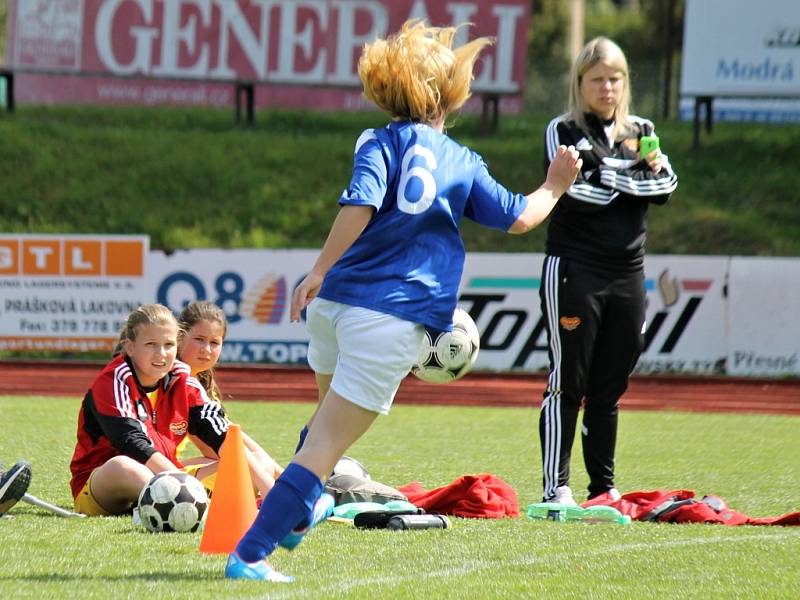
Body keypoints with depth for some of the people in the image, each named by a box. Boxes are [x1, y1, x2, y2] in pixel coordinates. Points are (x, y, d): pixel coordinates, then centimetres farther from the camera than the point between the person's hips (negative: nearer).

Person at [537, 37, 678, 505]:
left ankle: (604, 486, 14)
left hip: (627, 275, 5)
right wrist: (637, 178, -4)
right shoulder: (563, 131, 1)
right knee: (568, 381, -6)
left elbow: (666, 188, 4)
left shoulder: (642, 132, 16)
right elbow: (578, 192, -13)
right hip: (574, 270, -5)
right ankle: (556, 487, -7)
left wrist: (656, 166, -16)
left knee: (610, 387, 8)